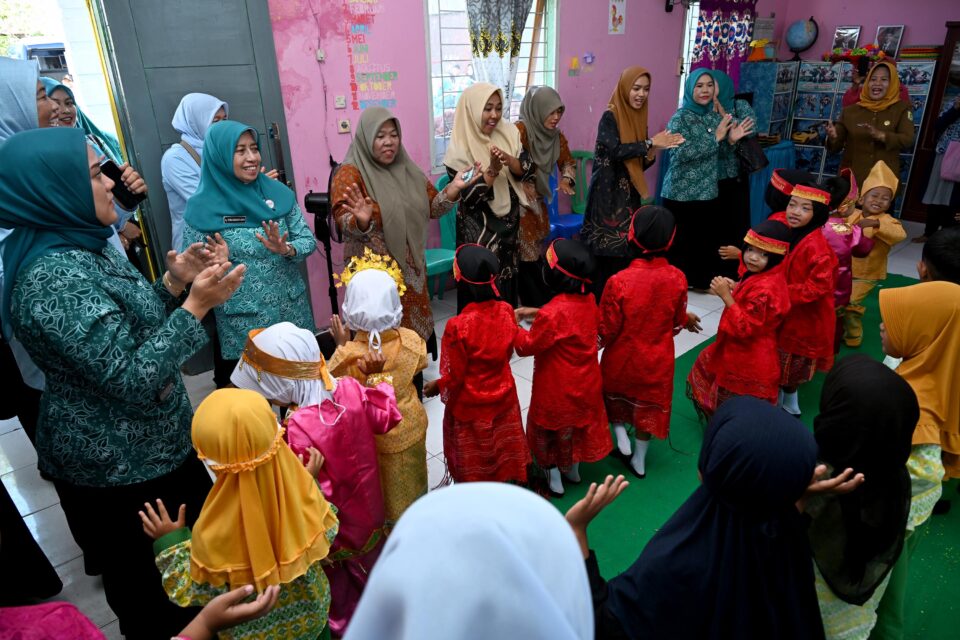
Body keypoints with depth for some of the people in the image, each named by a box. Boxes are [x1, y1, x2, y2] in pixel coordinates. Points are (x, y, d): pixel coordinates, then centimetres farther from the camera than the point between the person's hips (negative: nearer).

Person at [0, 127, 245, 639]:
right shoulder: (54, 278, -27)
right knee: (159, 599, 13)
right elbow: (131, 378, -29)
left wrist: (173, 284, -1)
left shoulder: (80, 246, 3)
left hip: (152, 444, 9)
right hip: (122, 467, -9)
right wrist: (195, 306, -27)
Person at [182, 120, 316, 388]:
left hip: (291, 312, 3)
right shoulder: (201, 208, -8)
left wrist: (286, 250, -18)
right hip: (240, 325, -3)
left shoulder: (279, 193, -1)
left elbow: (308, 240, 1)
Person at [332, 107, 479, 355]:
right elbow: (345, 224, -19)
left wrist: (454, 188, -9)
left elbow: (432, 207, 8)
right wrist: (361, 221, -42)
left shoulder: (406, 169, 7)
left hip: (411, 269, 6)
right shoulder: (350, 174, -10)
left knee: (416, 330, 16)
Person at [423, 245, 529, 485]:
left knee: (474, 468, 19)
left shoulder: (458, 325, -31)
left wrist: (436, 387, 1)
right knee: (502, 454, 27)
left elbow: (454, 376, -19)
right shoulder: (506, 311, -14)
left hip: (470, 407, -4)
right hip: (503, 398, 5)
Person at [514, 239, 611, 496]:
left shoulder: (553, 312, -33)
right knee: (579, 423, 27)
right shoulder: (588, 299, -10)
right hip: (585, 383, 7)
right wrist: (537, 314, 3)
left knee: (548, 429, 17)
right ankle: (572, 469, 48)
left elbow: (527, 346, -21)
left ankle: (554, 477, 33)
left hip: (558, 389, -7)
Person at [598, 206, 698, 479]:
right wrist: (688, 319, 22)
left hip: (622, 357, -2)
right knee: (648, 405, 24)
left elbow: (608, 329, -19)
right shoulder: (677, 278, -18)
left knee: (615, 393, 31)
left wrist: (600, 340, 4)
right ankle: (639, 460, 39)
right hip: (657, 359, 3)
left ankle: (621, 435, 23)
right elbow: (677, 319, -2)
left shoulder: (618, 281, -29)